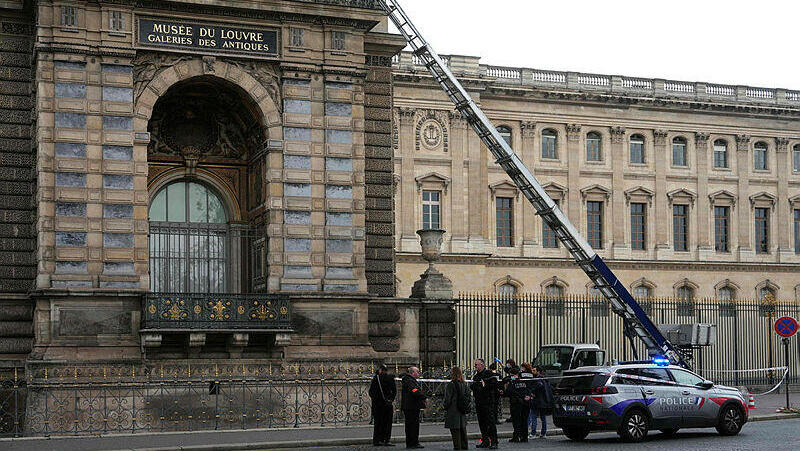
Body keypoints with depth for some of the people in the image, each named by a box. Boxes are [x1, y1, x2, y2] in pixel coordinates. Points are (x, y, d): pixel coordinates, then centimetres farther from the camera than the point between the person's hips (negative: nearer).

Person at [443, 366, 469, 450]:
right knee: (463, 430, 16)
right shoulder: (464, 384, 6)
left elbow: (447, 399, -13)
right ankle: (464, 447, 22)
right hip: (462, 412, 7)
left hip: (453, 412, -7)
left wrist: (446, 408, -1)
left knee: (455, 431, -3)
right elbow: (468, 396, 11)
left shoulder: (450, 385, -14)